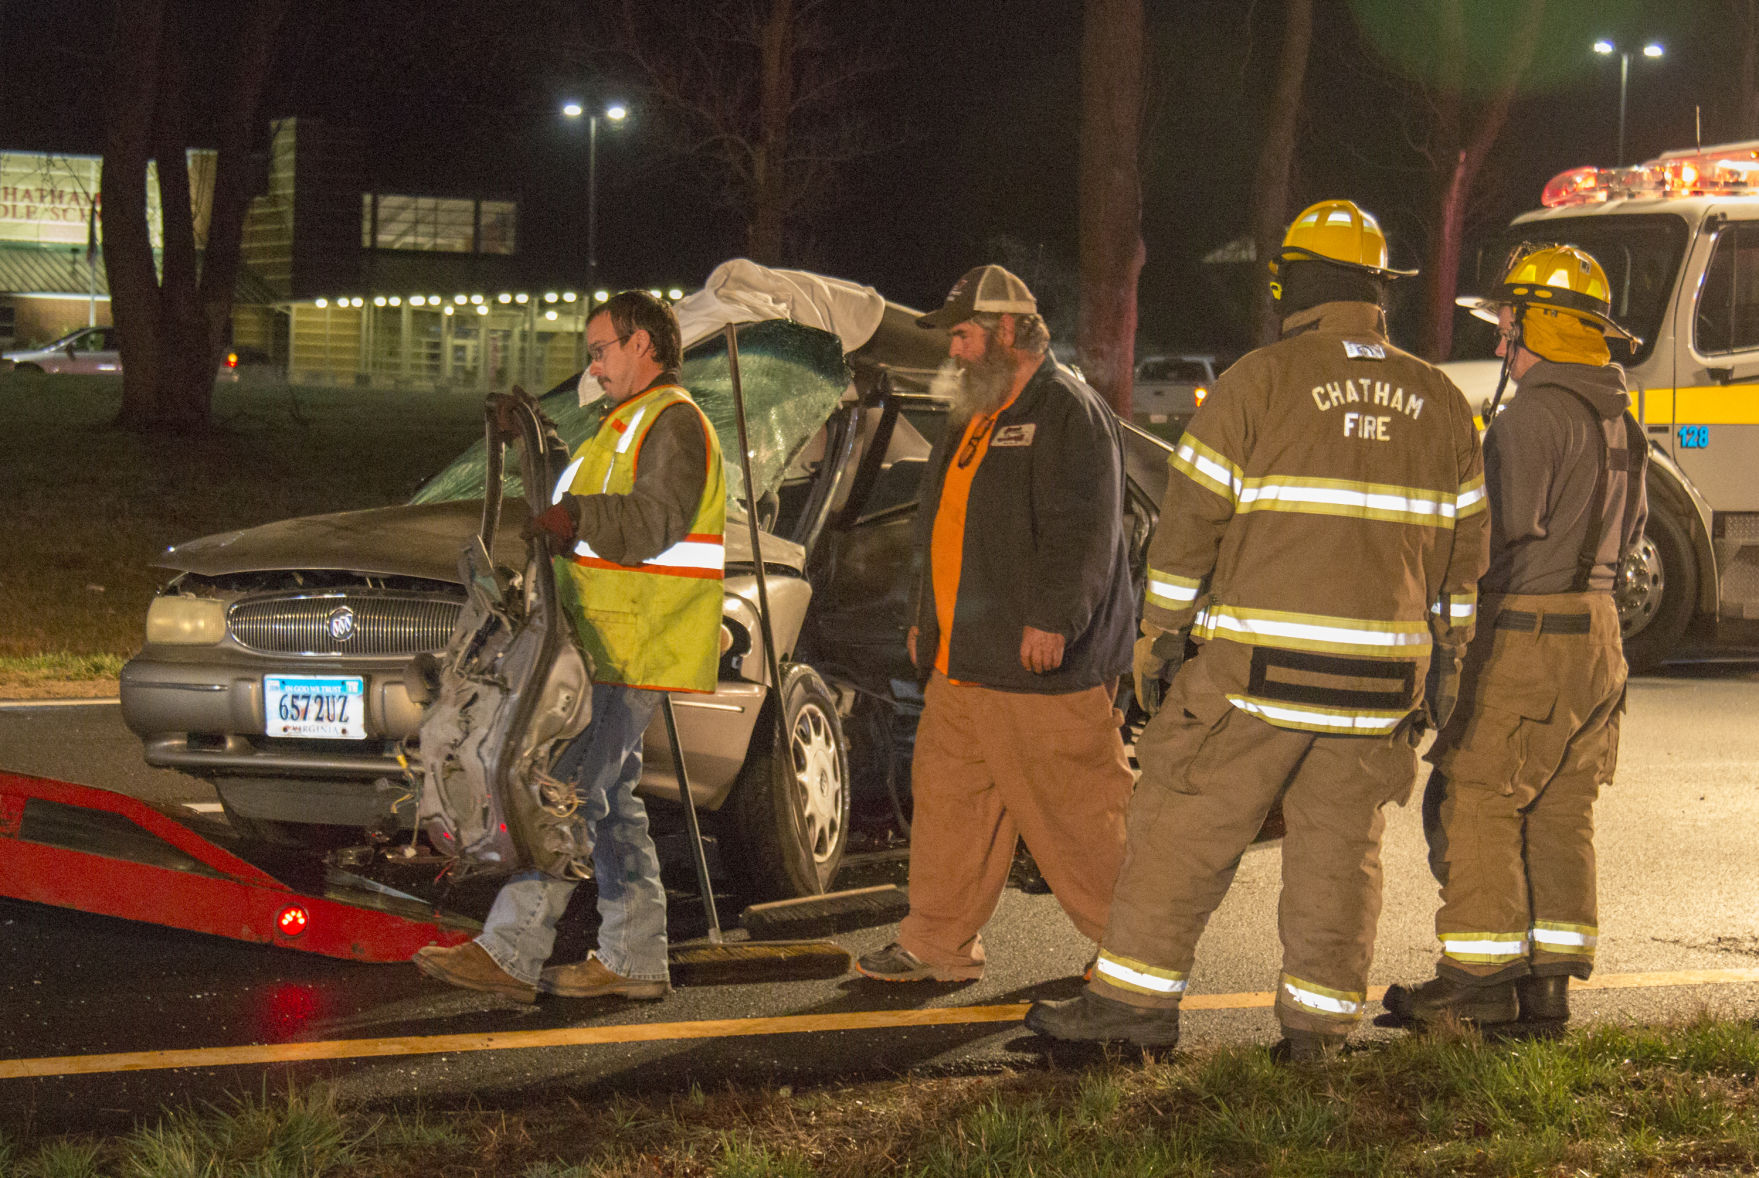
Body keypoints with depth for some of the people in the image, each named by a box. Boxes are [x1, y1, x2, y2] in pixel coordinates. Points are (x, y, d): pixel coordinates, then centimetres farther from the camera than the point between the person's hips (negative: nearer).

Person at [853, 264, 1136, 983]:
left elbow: (1082, 530, -21)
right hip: (962, 662, 10)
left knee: (1078, 810, -3)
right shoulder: (977, 418, 21)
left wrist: (1052, 618, -28)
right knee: (947, 795, 9)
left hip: (1042, 663, -9)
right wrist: (926, 618, 29)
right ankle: (938, 947, 16)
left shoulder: (1068, 412, -11)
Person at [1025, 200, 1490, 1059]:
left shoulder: (1260, 382, -6)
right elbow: (1463, 547, 14)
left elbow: (1192, 520, -5)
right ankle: (1318, 1021, 11)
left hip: (1257, 666, -4)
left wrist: (1158, 633, 4)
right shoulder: (1441, 404, 9)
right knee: (1339, 850, 9)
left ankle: (1136, 996, 6)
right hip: (1381, 680, 4)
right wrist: (1446, 659, 21)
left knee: (1184, 829, 4)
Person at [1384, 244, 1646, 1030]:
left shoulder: (1534, 416, -16)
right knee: (1559, 814, 11)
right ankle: (1549, 981, 13)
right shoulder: (1618, 417, 14)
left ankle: (1480, 977, -2)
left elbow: (1505, 532, -21)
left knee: (1472, 803, -3)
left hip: (1527, 640, -9)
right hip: (1594, 627, 9)